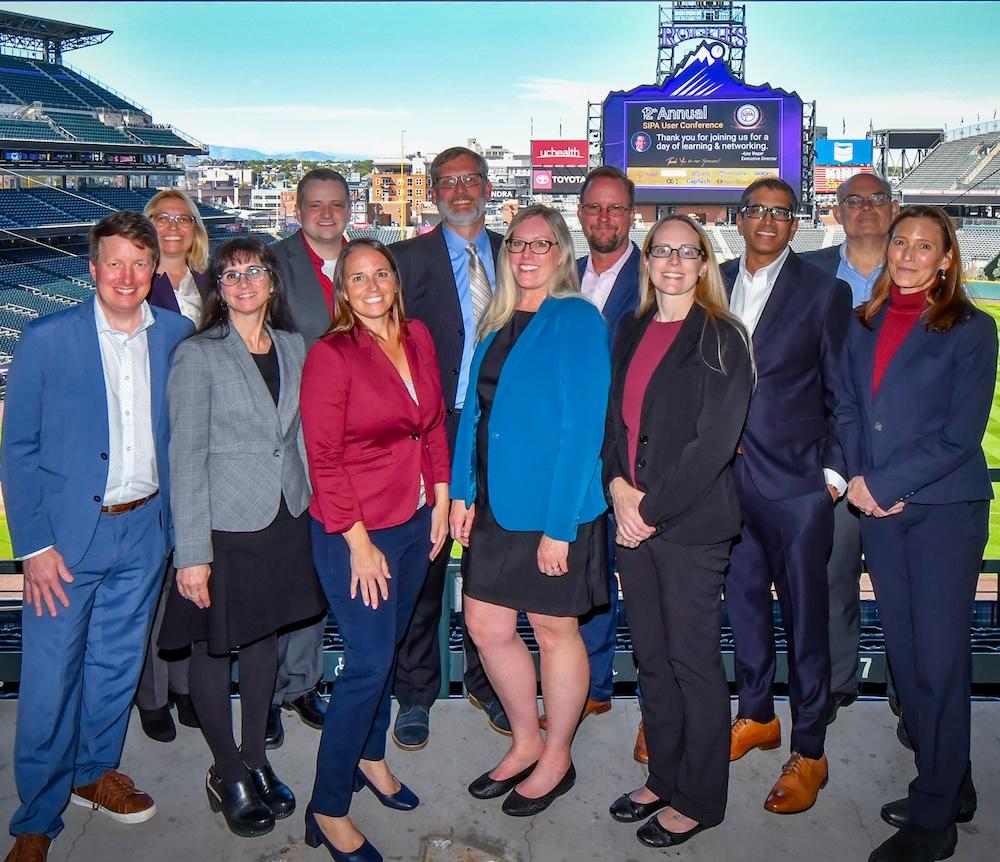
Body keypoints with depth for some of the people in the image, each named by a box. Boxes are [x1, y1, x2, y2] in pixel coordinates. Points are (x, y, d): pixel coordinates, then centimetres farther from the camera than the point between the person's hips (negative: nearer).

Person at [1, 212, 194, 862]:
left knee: (118, 665, 16)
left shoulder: (176, 337, 1)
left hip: (145, 530, 3)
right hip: (68, 533, -3)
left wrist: (176, 521, 3)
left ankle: (95, 772, 39)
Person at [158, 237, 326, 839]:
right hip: (224, 523, -4)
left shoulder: (293, 347, 6)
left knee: (264, 637, 16)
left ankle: (257, 759, 33)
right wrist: (192, 553, -15)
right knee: (215, 648, 7)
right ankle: (228, 773, 26)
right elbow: (187, 455, -12)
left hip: (286, 519, 5)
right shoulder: (198, 355, -9)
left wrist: (312, 508, 7)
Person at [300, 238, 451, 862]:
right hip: (354, 532, -6)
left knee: (389, 647, 18)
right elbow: (325, 459, -15)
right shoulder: (331, 355, -13)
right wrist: (360, 543, -15)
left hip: (415, 521, 6)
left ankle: (370, 757, 39)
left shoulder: (419, 338, 4)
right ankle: (328, 810, 10)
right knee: (369, 662, -5)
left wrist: (441, 502, 8)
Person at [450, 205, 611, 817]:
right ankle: (526, 742, 34)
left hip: (555, 506, -7)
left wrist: (559, 525, -19)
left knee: (555, 629, 8)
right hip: (497, 503, 7)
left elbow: (584, 426, -16)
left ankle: (556, 759, 29)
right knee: (486, 625, 12)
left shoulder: (577, 319, -11)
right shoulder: (498, 324, 11)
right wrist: (463, 492, 5)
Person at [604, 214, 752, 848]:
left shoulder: (721, 338, -7)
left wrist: (653, 508, -14)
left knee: (693, 661, 4)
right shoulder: (631, 331, 12)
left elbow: (713, 442, -14)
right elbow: (615, 416, 12)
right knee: (652, 658, 15)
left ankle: (698, 800, 21)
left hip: (692, 522, -6)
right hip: (633, 518, 6)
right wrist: (618, 486, -5)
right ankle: (664, 778, 32)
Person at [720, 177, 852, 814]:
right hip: (728, 476, 4)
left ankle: (809, 753, 15)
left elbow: (841, 393, 0)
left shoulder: (824, 292, -1)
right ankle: (757, 716, 34)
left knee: (806, 614, 3)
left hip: (796, 480, -4)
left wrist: (835, 472, -5)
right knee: (744, 600, 16)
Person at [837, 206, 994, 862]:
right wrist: (858, 477, -5)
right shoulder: (865, 326, 12)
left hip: (945, 508, -5)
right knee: (904, 653, 11)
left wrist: (881, 484, -13)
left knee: (939, 659, -1)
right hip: (878, 509, 5)